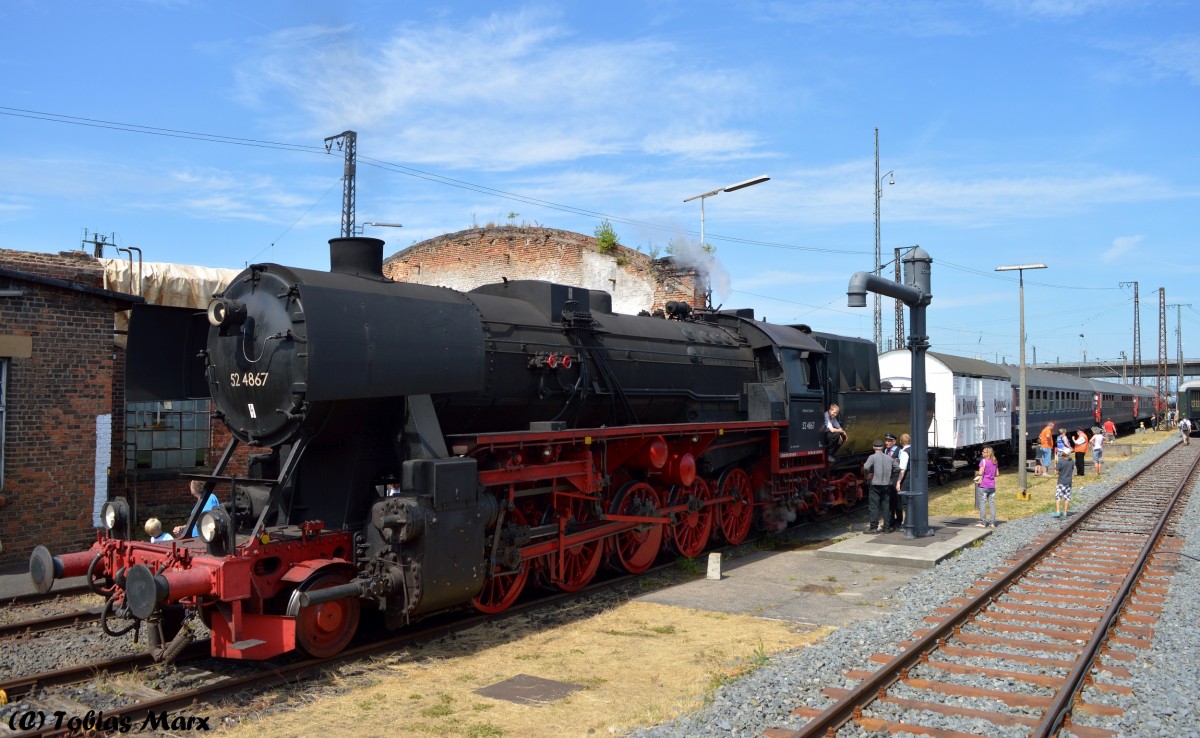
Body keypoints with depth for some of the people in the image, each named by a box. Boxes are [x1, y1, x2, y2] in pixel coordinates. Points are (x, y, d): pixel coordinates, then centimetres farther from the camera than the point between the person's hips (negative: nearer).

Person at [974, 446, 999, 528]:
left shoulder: (983, 461, -12)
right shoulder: (995, 462, 9)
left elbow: (980, 472, -20)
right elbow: (997, 474, 12)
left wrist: (976, 474, 0)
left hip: (983, 485, -6)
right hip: (992, 486, 6)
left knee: (982, 504, -1)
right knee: (992, 504, 10)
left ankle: (983, 523, 1)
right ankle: (993, 522, 11)